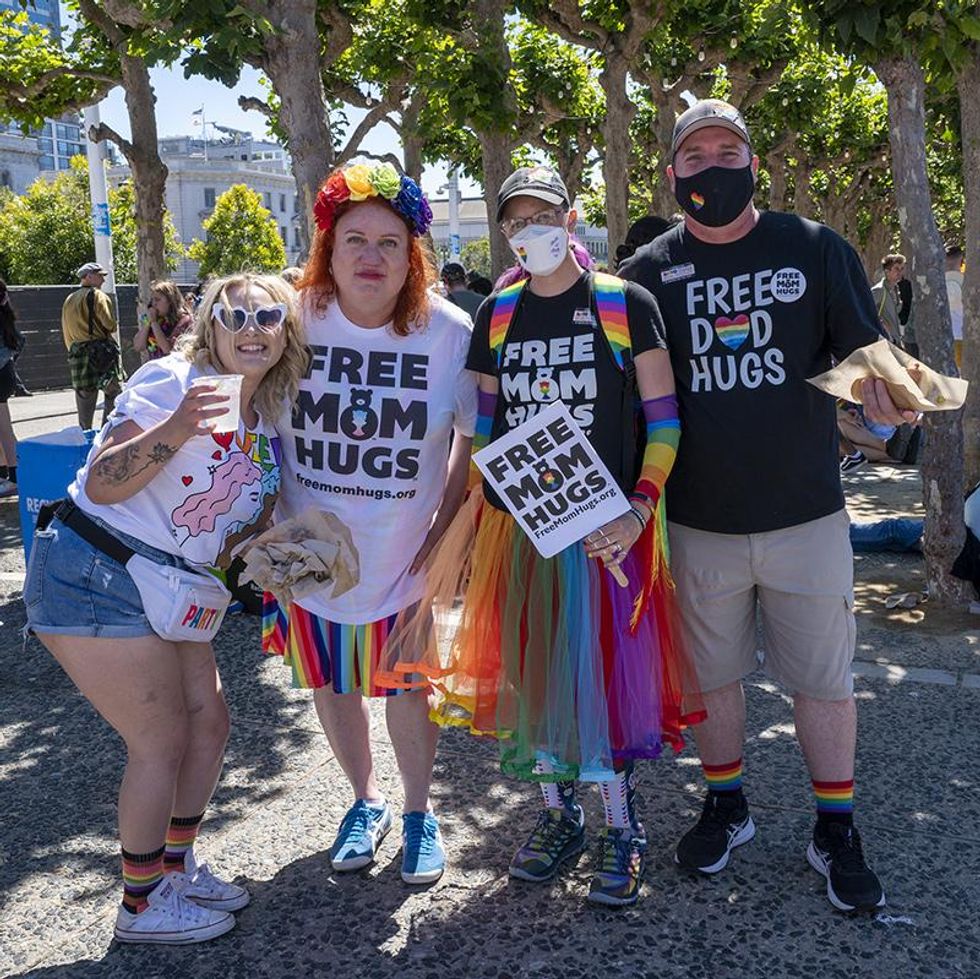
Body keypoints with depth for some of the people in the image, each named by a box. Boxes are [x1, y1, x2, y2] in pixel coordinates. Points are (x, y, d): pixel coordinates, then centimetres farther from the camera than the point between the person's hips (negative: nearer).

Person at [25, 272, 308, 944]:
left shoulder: (269, 423, 9)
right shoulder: (171, 380, -15)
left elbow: (248, 515, 22)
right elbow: (102, 483, -23)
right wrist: (175, 431, -36)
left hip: (168, 587, 8)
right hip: (95, 575, -8)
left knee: (209, 723, 11)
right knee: (162, 739, -3)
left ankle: (176, 864, 33)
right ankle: (143, 903, 18)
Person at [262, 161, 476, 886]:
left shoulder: (449, 330, -15)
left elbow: (474, 436, -2)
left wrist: (446, 528, -8)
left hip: (407, 554, -2)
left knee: (406, 685, 9)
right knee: (332, 682, 16)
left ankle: (418, 812, 35)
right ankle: (366, 800, 42)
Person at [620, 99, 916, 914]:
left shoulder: (816, 249, -1)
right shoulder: (648, 273, 1)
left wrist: (885, 390, -22)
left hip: (805, 513, -1)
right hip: (697, 520, 1)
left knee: (825, 678, 8)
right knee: (712, 672, 15)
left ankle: (836, 831, 26)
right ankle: (727, 806, 36)